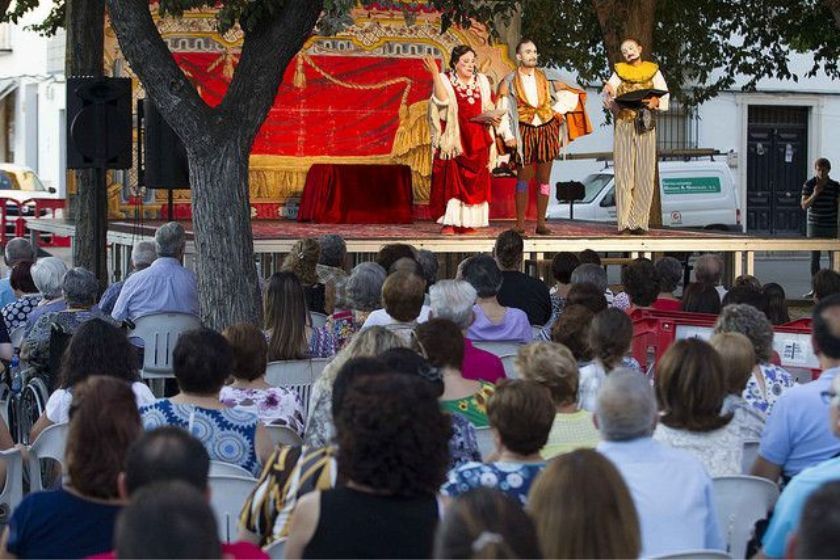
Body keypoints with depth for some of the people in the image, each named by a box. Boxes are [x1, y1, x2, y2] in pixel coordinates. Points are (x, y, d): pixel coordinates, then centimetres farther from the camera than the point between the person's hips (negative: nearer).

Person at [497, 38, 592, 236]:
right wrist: (508, 136, -14)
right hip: (525, 133, -2)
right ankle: (520, 224, 2)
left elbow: (571, 95, 12)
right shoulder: (509, 82, -1)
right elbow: (502, 110, -6)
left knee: (544, 179, 3)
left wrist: (557, 110, 1)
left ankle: (541, 223, 7)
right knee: (523, 178, 0)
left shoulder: (547, 77, 7)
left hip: (547, 131, 2)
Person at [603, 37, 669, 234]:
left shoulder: (653, 71, 12)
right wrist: (610, 95, -19)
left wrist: (656, 102, -15)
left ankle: (639, 221, -5)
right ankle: (625, 221, -8)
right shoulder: (619, 72, 13)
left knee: (644, 173, -5)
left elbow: (665, 97, 6)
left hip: (645, 125, 0)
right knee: (624, 172, -6)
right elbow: (610, 103, 4)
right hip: (623, 124, 0)